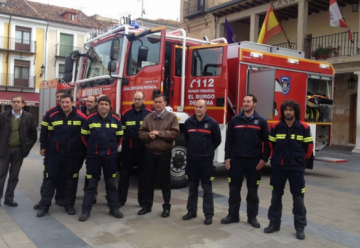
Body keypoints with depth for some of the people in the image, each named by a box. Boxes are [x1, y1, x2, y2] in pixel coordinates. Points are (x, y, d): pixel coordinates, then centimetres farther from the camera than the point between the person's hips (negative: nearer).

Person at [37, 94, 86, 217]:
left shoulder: (81, 117, -7)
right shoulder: (53, 117, 3)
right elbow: (50, 134, 15)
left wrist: (82, 152, 1)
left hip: (73, 155, -2)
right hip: (55, 153, 2)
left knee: (71, 180, 8)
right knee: (51, 179, 6)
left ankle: (69, 205, 21)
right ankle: (44, 206, 14)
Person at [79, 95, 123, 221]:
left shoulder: (116, 120, 0)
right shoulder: (90, 119, -4)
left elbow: (119, 136, 12)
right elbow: (84, 136, 7)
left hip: (110, 156, 1)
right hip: (93, 156, -1)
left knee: (111, 183, 10)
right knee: (91, 184, 3)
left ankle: (114, 209, 19)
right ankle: (86, 210, 10)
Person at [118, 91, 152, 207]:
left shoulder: (150, 114, -1)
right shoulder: (126, 113, 4)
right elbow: (121, 130, 6)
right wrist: (123, 141, -3)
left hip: (143, 148, -1)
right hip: (128, 147, 1)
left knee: (143, 174, 7)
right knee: (124, 173, 7)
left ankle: (143, 200, 19)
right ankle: (121, 199, 17)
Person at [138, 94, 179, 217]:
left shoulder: (172, 117, -3)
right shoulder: (148, 117, 6)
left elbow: (175, 133, -14)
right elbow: (141, 132, 5)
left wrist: (159, 133, -18)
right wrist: (148, 135, -16)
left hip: (164, 153, -3)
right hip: (150, 153, 3)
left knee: (165, 180, 6)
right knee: (149, 180, 11)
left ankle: (166, 206, 17)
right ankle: (147, 205, 23)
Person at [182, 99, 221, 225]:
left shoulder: (212, 123, -6)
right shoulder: (188, 122, 3)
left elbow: (217, 140, 5)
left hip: (206, 160, -3)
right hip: (191, 159, 3)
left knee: (207, 188, 2)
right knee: (192, 187, 12)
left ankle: (209, 214, 10)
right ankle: (191, 211, 24)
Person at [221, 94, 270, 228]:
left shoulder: (261, 121, 1)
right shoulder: (235, 120, 5)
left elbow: (267, 142, 2)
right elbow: (229, 140, 5)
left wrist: (264, 159, -6)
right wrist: (227, 157, -2)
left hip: (254, 161, -1)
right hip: (236, 159, 1)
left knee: (252, 190, 8)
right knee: (234, 189, 6)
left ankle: (252, 217, 20)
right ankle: (233, 215, 19)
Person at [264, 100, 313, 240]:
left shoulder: (304, 127, -5)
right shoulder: (276, 127, -1)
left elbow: (309, 146, 4)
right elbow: (271, 145, 10)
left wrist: (302, 161, 7)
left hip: (296, 168, -2)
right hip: (278, 167, 2)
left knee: (298, 197, 2)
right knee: (276, 196, 9)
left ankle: (300, 227, 13)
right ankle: (274, 223, 22)